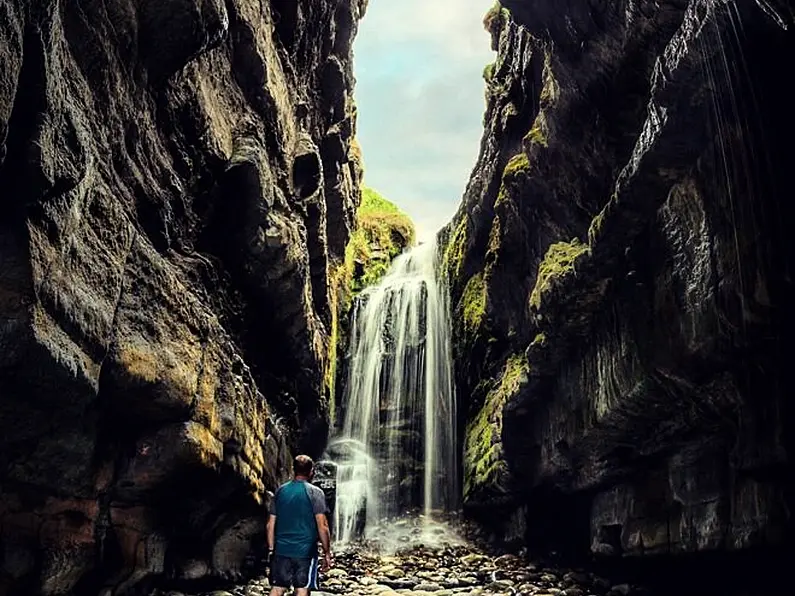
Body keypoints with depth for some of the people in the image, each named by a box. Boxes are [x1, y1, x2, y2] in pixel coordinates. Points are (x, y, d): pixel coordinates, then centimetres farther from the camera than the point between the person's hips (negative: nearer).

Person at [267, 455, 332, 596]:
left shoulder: (280, 491, 7)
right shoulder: (315, 492, -6)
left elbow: (271, 524, 8)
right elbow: (322, 526, -11)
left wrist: (271, 549, 17)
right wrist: (327, 553, -4)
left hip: (281, 551, 4)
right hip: (305, 552, -4)